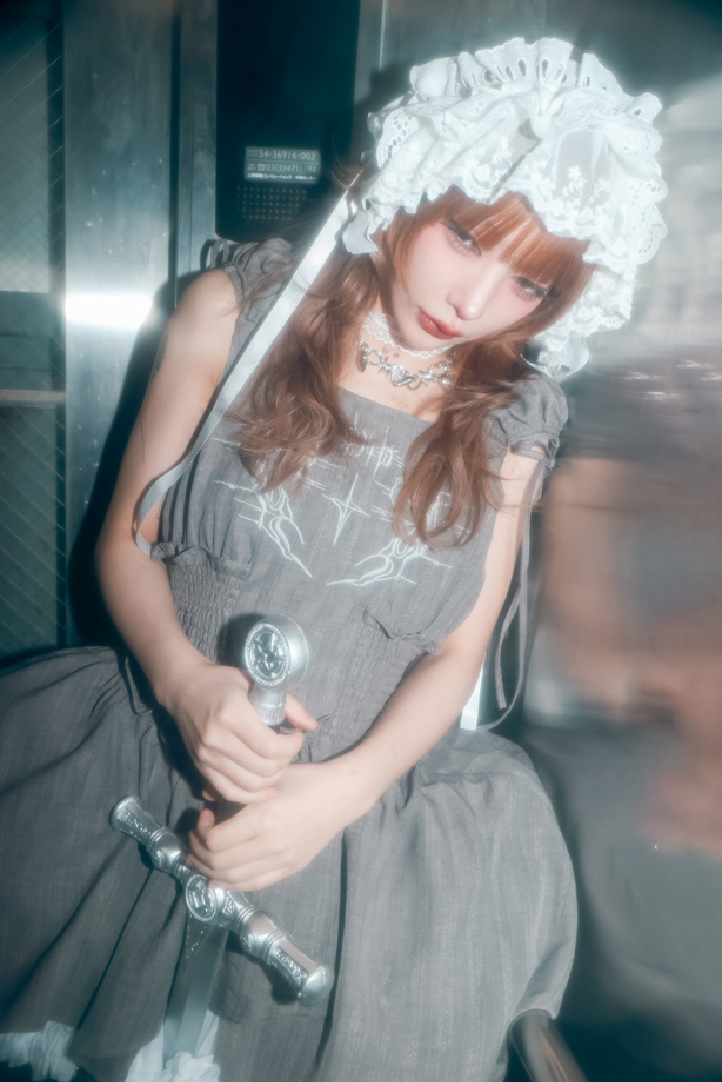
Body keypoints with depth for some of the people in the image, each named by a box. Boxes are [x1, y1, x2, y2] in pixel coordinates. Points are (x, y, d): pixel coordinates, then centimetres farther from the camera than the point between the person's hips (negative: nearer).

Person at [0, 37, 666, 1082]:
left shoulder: (510, 421, 1)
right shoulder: (239, 308, -4)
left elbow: (456, 651, 1)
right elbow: (127, 536, -2)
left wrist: (342, 790, -15)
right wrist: (184, 679, -21)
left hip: (361, 801, 2)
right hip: (151, 755, 0)